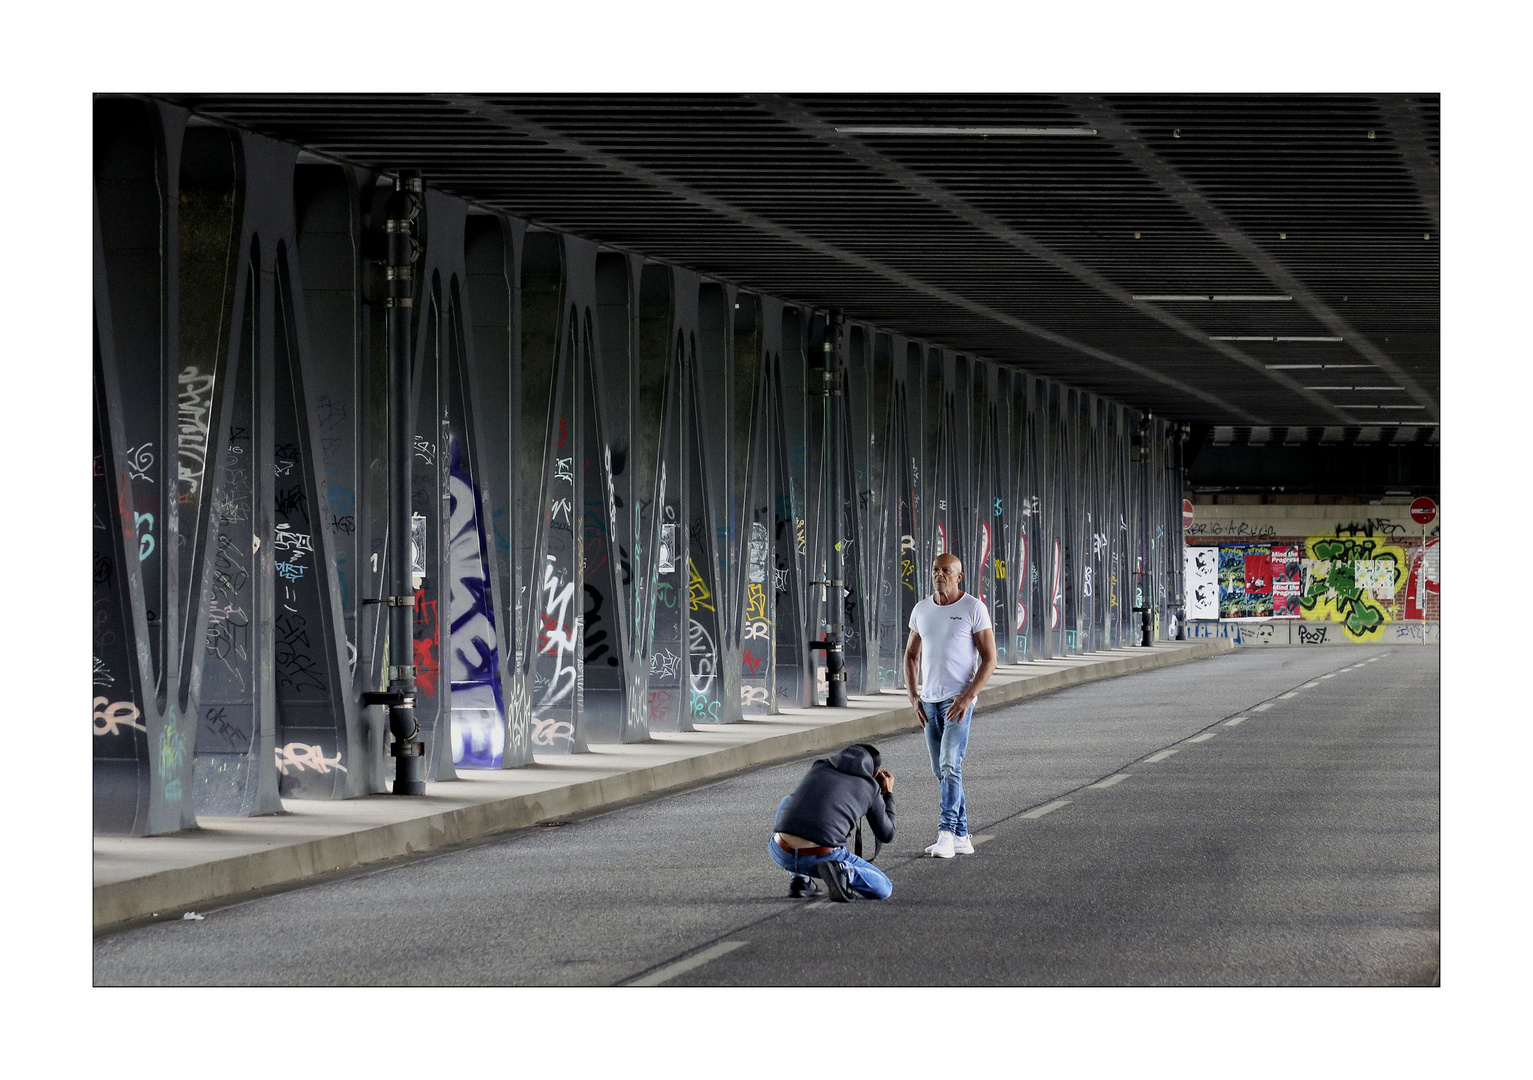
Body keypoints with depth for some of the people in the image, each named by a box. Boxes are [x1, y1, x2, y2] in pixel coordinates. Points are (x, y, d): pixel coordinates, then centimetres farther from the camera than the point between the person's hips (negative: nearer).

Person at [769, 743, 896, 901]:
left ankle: (800, 879, 23)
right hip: (823, 857, -3)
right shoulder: (871, 788, 13)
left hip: (782, 853, 3)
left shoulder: (819, 766, 20)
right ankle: (843, 872, -11)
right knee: (883, 889, 19)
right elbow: (886, 835, 26)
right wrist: (888, 794, 41)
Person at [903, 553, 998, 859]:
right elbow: (911, 656, 18)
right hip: (930, 701, 6)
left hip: (959, 699, -6)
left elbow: (989, 659, -8)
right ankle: (961, 837, 15)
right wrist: (913, 696, 5)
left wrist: (967, 696, -17)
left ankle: (946, 835, -20)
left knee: (950, 765, -18)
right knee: (942, 772, 8)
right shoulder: (921, 610, 9)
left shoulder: (973, 609, -7)